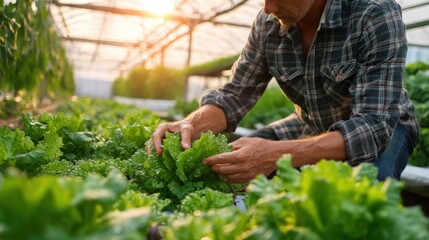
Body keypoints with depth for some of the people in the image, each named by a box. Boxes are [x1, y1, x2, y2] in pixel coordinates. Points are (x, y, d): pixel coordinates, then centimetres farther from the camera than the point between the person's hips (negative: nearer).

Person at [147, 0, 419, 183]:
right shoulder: (267, 23, -13)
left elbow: (375, 124, -36)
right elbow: (235, 95, -8)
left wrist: (278, 155, -50)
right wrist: (190, 125, -31)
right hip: (312, 128, 4)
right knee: (224, 164, -12)